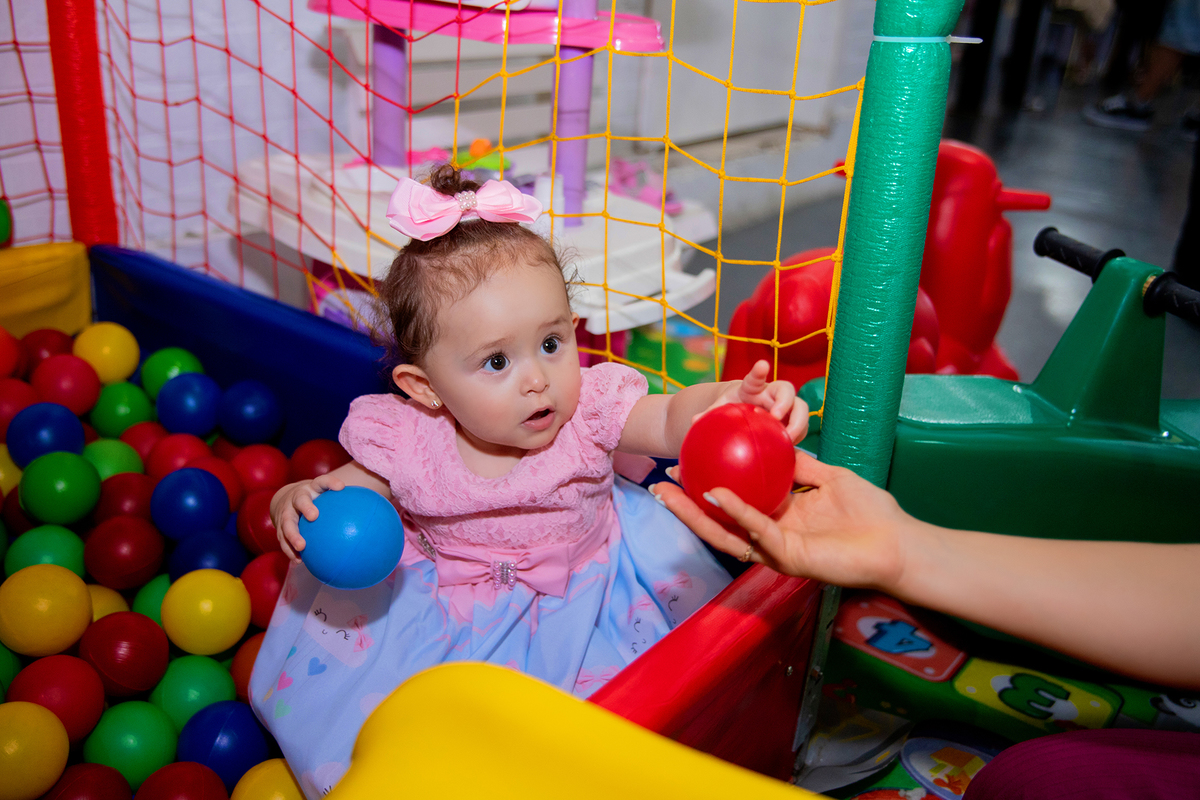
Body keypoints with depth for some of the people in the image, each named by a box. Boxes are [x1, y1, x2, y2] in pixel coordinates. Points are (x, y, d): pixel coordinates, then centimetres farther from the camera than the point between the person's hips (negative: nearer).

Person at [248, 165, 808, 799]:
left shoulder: (589, 408, -19)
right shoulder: (406, 445, -18)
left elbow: (672, 421, -30)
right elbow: (343, 497, -7)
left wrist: (729, 403, -52)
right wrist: (297, 504, -32)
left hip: (579, 596, 0)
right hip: (449, 611, 0)